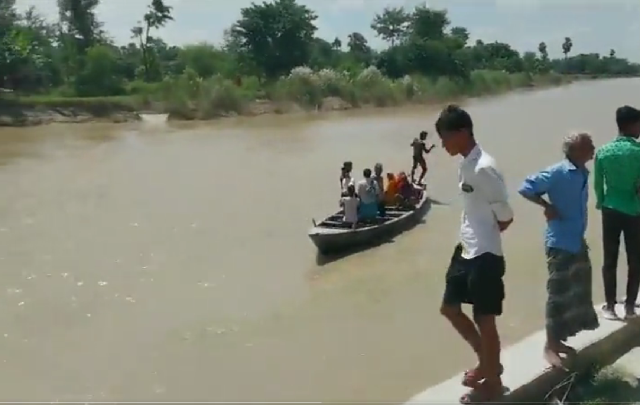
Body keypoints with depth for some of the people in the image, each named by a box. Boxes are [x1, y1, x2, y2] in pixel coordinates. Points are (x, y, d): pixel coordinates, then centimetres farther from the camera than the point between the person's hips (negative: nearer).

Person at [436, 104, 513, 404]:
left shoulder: (484, 168, -22)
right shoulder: (465, 165, 8)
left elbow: (505, 217, -17)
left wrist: (483, 239, -2)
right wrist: (468, 238, 5)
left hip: (484, 256, -10)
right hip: (465, 251, 10)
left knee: (484, 320, 4)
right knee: (449, 308, 18)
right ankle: (487, 362, 35)